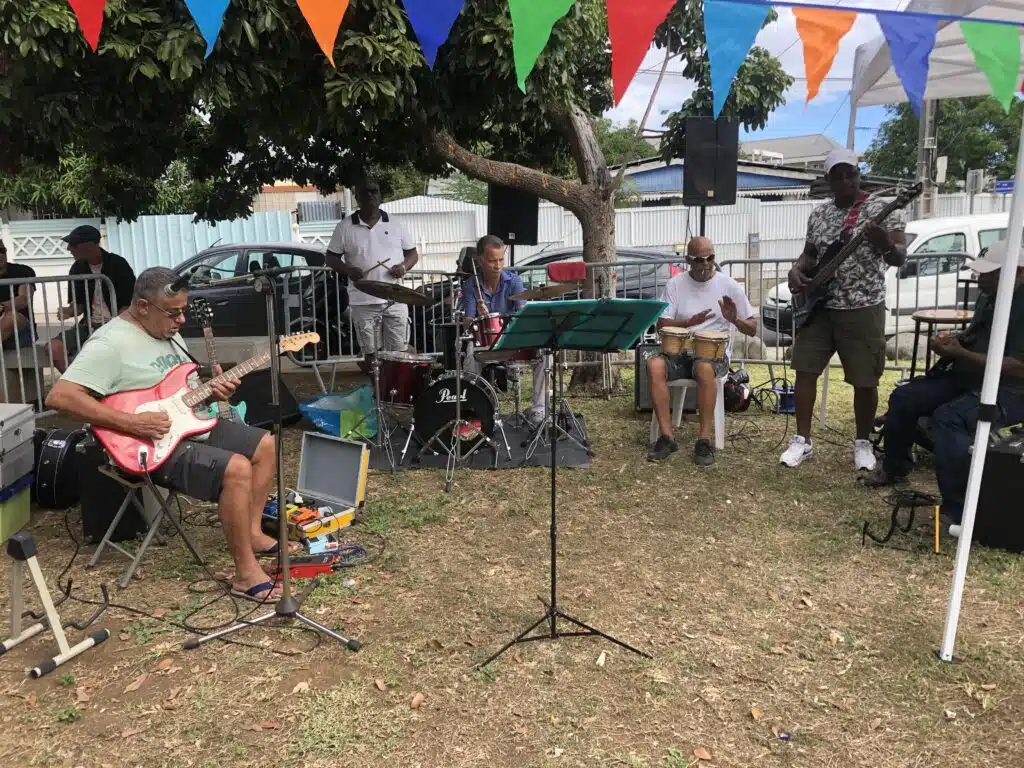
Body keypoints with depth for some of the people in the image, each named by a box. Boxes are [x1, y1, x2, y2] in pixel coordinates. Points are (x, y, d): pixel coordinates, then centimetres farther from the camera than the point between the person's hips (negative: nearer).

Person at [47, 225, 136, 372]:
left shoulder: (118, 265, -5)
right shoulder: (77, 269, 10)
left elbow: (129, 304, -6)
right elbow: (78, 304, 15)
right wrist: (68, 311, -9)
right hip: (89, 325, 5)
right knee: (54, 348, -19)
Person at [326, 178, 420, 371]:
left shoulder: (395, 225, 8)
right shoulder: (345, 227, 4)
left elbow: (412, 253, 14)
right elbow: (331, 257, 7)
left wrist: (404, 266, -8)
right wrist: (348, 270, -13)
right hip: (363, 302, -1)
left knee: (398, 352, 3)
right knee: (370, 354, 4)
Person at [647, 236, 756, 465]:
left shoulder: (729, 285, 1)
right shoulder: (675, 284, 4)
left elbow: (752, 329, 2)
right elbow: (662, 325, -1)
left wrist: (734, 319, -20)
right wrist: (689, 322, -19)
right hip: (680, 352, 2)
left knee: (704, 367, -38)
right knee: (655, 365, -31)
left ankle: (704, 441, -28)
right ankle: (666, 437, -24)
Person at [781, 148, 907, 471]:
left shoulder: (881, 209, -4)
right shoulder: (818, 214, 9)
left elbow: (900, 258, -9)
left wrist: (885, 244, -32)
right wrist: (796, 270, -3)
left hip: (863, 309, -4)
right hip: (818, 306, 4)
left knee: (864, 380, 2)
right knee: (805, 371, 3)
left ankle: (863, 443, 20)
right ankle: (802, 439, 14)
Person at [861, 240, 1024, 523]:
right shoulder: (987, 296, 9)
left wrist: (959, 353, -25)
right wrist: (954, 340, 2)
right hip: (967, 377, 9)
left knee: (947, 417, -34)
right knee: (903, 398, 1)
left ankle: (958, 511, -28)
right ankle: (894, 468, 21)